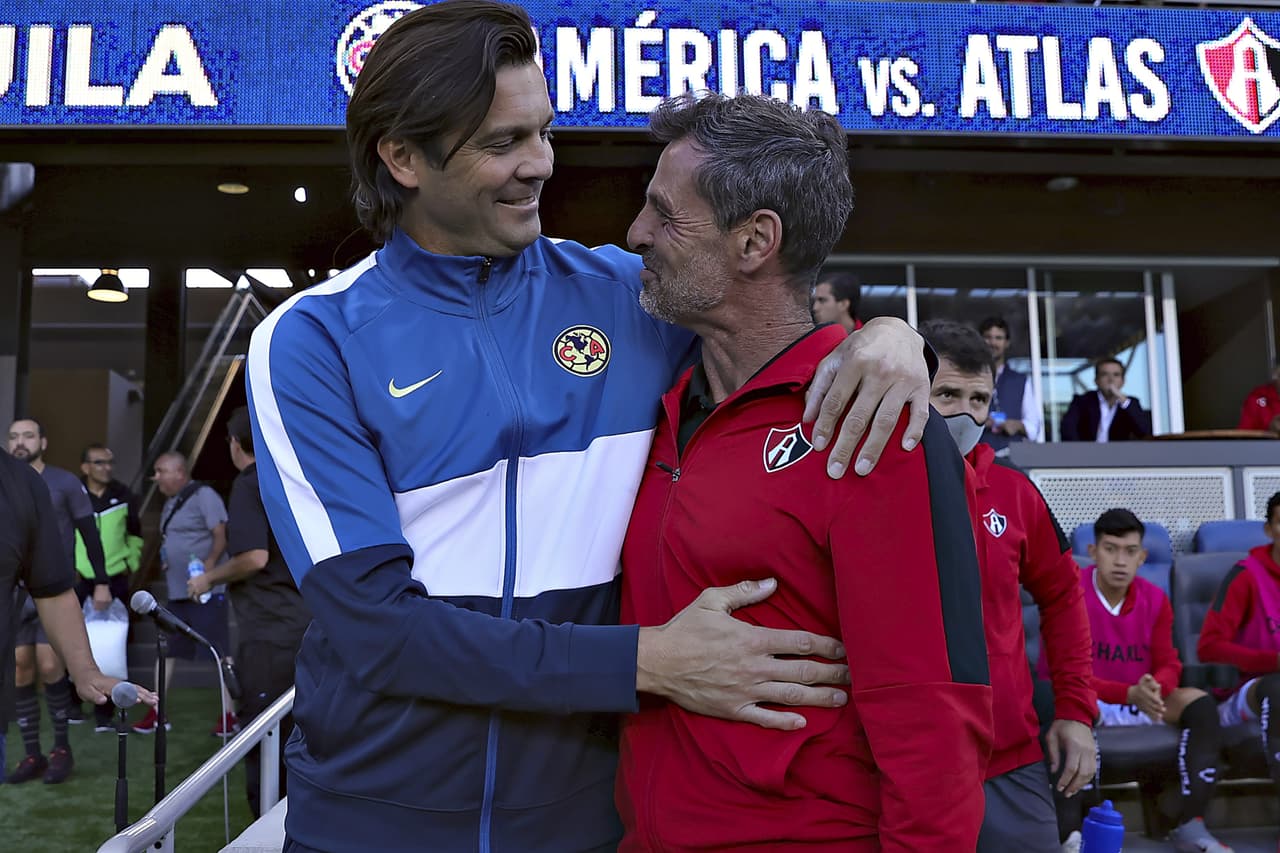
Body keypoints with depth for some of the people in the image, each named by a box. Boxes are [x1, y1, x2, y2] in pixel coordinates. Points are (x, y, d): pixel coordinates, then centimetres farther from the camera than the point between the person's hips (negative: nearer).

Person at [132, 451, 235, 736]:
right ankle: (157, 714, 20)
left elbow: (222, 536, -17)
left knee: (219, 654, -4)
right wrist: (164, 563, 10)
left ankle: (228, 715, 2)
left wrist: (208, 566, -28)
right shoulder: (170, 503, 17)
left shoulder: (203, 496, -10)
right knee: (166, 652, 12)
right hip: (176, 592, 9)